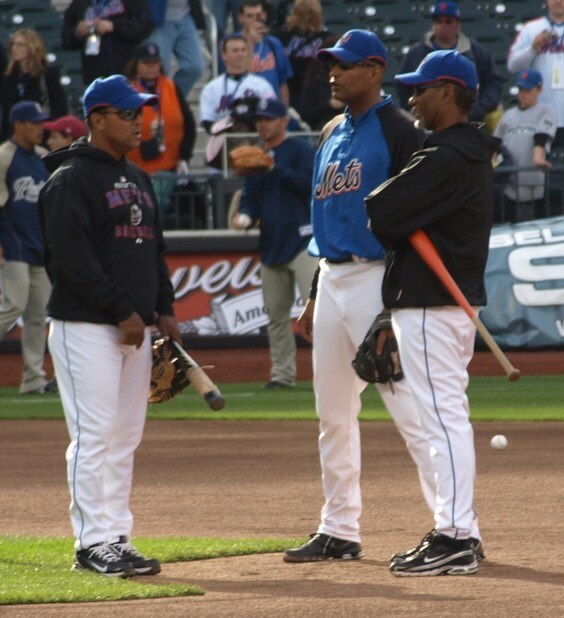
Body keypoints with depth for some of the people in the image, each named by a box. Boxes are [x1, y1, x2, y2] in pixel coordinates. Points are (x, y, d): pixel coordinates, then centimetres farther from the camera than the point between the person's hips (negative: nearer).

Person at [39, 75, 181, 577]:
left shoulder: (137, 179, 18)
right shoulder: (71, 179, -9)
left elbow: (154, 248, 24)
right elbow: (72, 258, -16)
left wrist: (164, 309, 10)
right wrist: (122, 311, -17)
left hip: (134, 328, 8)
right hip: (86, 327, -8)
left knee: (126, 438, 8)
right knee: (95, 434, -9)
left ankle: (117, 538, 12)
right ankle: (94, 542, -8)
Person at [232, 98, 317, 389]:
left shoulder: (300, 150, -1)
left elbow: (309, 184, -14)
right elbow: (250, 198, 16)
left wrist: (275, 169, -21)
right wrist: (246, 215, -6)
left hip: (301, 241, -7)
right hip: (270, 245, 7)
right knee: (276, 313, 7)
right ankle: (282, 373, 13)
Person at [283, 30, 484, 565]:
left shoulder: (396, 129, -9)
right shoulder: (332, 134, 17)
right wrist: (315, 296, 21)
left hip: (376, 278, -9)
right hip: (332, 279, 9)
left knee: (408, 405, -14)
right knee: (333, 414, 13)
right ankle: (339, 531, 22)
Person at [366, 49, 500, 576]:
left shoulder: (445, 160, -17)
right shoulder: (473, 154, 16)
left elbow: (380, 215, -19)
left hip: (429, 305, -11)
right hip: (459, 297, 11)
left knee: (442, 418, -10)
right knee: (448, 417, 14)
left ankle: (455, 540, -11)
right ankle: (454, 531, 19)